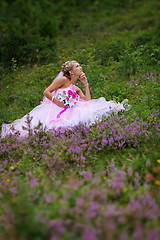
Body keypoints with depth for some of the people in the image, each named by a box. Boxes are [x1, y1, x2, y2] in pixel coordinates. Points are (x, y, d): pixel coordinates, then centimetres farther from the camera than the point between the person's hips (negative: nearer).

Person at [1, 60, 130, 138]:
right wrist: (60, 104, -12)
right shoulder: (63, 80, 1)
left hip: (69, 112, 6)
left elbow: (87, 101, 12)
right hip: (55, 111, -6)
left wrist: (86, 84, 14)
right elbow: (46, 92, -6)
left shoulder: (76, 89, 24)